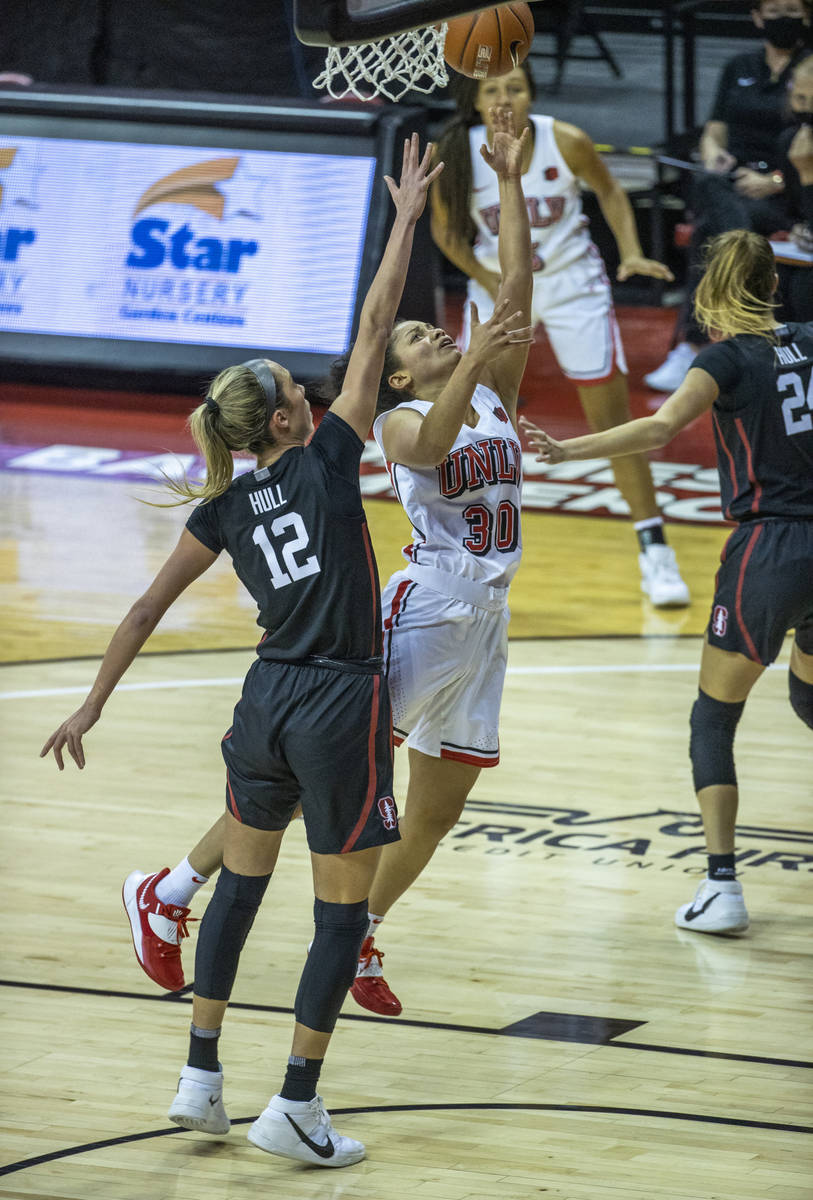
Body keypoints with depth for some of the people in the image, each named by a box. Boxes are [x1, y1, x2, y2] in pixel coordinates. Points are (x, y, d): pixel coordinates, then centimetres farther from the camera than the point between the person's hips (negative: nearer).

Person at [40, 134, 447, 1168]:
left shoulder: (223, 508, 4)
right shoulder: (327, 460, -7)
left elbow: (148, 608, 5)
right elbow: (376, 327, -6)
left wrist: (94, 703, 12)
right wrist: (407, 218, 0)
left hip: (267, 700, 5)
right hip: (342, 707, -5)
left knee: (241, 881, 20)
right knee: (343, 908, 2)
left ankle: (200, 1078, 18)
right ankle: (295, 1105, 0)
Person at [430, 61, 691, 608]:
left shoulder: (565, 142, -21)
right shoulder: (456, 156, -21)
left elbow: (609, 190, -1)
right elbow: (446, 229, -5)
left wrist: (632, 253, -14)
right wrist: (491, 283, -18)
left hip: (572, 282, -1)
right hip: (499, 284, 1)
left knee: (611, 415, -2)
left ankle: (654, 549, 6)